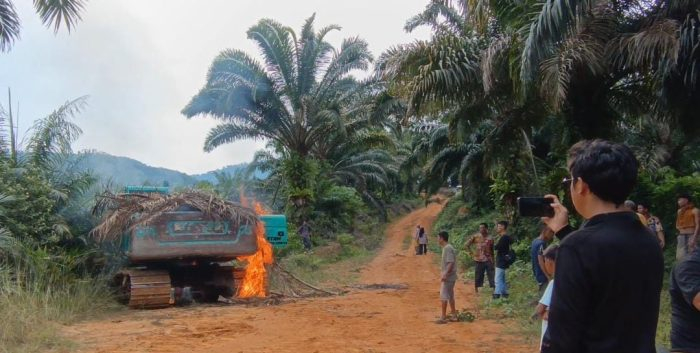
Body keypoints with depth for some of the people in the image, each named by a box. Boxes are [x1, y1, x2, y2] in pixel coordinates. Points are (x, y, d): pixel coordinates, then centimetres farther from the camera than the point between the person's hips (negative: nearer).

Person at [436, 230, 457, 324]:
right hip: (449, 277, 10)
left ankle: (443, 317, -2)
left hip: (447, 277, -10)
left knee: (443, 297, -6)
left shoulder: (447, 248, -18)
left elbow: (450, 263, -25)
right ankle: (453, 314, 23)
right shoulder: (447, 248, 12)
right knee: (450, 296, 16)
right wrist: (443, 274, 22)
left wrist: (445, 275, -27)